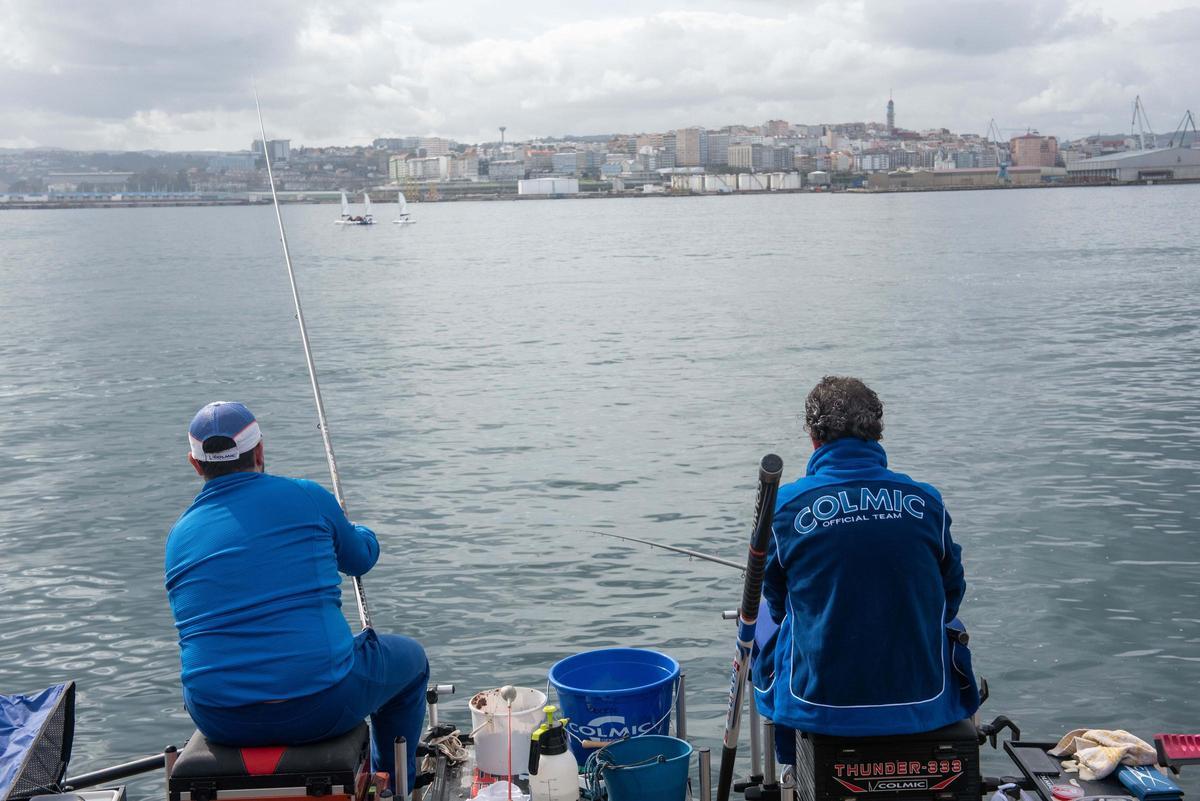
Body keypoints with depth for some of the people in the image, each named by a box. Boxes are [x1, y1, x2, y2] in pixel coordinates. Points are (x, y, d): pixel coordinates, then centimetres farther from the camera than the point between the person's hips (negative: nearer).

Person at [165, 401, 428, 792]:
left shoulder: (178, 535, 7)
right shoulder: (306, 497, -2)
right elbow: (361, 558, 16)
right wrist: (361, 533, 41)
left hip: (218, 722, 4)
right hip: (321, 708, -4)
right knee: (410, 658, 25)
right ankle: (394, 786, 39)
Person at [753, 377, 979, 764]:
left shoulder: (786, 504, -8)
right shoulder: (925, 500, -4)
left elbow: (778, 605, 6)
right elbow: (950, 600, 8)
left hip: (818, 706, -1)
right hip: (923, 703, 2)